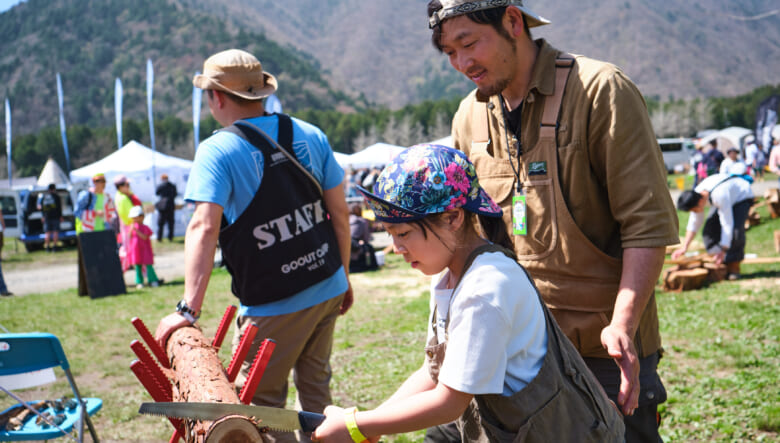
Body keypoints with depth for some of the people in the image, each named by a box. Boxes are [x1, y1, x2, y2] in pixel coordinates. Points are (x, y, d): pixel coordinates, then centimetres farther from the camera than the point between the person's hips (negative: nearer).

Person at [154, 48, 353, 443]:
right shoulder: (310, 136, 2)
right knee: (316, 387, 22)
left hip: (274, 306, -6)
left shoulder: (218, 151, -14)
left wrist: (188, 309, -25)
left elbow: (204, 230, -25)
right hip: (328, 289, 6)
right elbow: (340, 213, 5)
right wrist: (343, 276, 14)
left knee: (260, 402, 11)